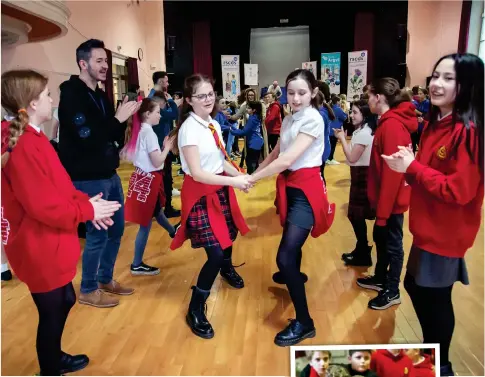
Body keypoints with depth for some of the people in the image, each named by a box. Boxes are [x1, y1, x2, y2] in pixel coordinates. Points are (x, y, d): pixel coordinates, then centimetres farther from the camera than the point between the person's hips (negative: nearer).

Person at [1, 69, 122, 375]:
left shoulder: (32, 138, 7)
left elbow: (60, 185, 12)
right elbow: (45, 206, -27)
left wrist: (86, 203, -1)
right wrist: (87, 210, -15)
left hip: (49, 244, 10)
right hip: (40, 249, -10)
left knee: (65, 301, 25)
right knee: (52, 313, 9)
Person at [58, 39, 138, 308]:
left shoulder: (100, 95, 11)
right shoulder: (71, 96, -13)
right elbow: (88, 137, -24)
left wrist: (124, 116, -2)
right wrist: (118, 118, -19)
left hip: (109, 174, 9)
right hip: (88, 179, -8)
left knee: (116, 228, 15)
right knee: (97, 234, 0)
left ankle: (105, 279, 34)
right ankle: (88, 291, 20)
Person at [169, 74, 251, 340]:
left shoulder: (214, 124, 4)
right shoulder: (189, 128, -20)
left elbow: (220, 159, 9)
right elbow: (197, 173, -25)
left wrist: (239, 174, -9)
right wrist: (233, 181, -28)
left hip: (220, 189, 8)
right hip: (200, 194, -8)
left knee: (229, 234, 25)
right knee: (215, 254, -12)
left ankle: (227, 269, 60)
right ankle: (195, 311, 8)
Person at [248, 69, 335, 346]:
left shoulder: (313, 120, -17)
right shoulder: (289, 119, 10)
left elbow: (287, 160, -25)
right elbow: (277, 153, 8)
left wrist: (252, 178, -20)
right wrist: (254, 172, -5)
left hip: (306, 190, -8)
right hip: (289, 187, 8)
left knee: (285, 255, -15)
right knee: (291, 239, 26)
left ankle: (304, 323, -1)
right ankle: (294, 275, 57)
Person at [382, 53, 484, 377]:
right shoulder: (435, 123, 7)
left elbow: (458, 190, -25)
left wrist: (411, 167, -22)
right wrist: (408, 162, -3)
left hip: (447, 232, -9)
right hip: (428, 226, 9)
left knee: (435, 296, 7)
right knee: (415, 286, 21)